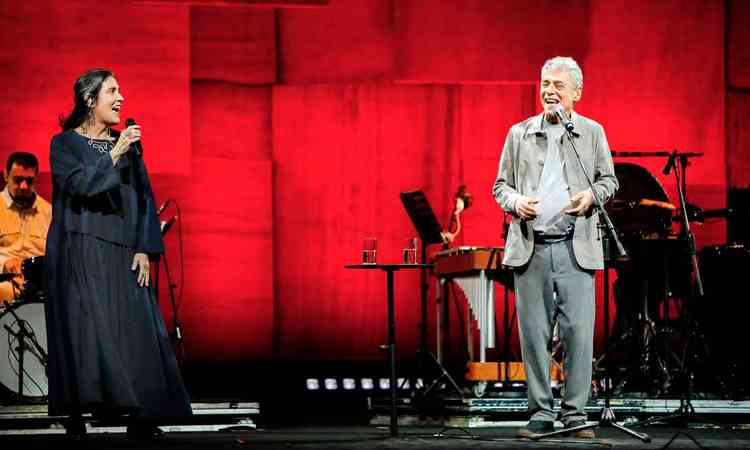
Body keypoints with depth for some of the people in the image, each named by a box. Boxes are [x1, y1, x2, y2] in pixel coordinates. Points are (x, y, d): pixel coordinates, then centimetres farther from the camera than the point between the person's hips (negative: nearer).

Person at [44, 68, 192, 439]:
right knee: (84, 328, -12)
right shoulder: (65, 144, 3)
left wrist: (144, 249, 1)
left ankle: (140, 417, -2)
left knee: (134, 330, -3)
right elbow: (78, 184, -14)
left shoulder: (127, 145, 15)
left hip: (122, 253, 4)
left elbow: (144, 199, 11)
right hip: (80, 252, -4)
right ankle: (77, 414, -10)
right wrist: (114, 154, -14)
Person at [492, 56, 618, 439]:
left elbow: (609, 180, 13)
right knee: (533, 333, 1)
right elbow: (500, 185, 13)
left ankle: (574, 414, 3)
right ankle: (541, 413, 9)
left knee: (578, 332, -5)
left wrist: (591, 196, -8)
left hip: (576, 247, -1)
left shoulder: (593, 132, 9)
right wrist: (514, 202, -8)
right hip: (530, 248, 1)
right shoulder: (519, 133, 11)